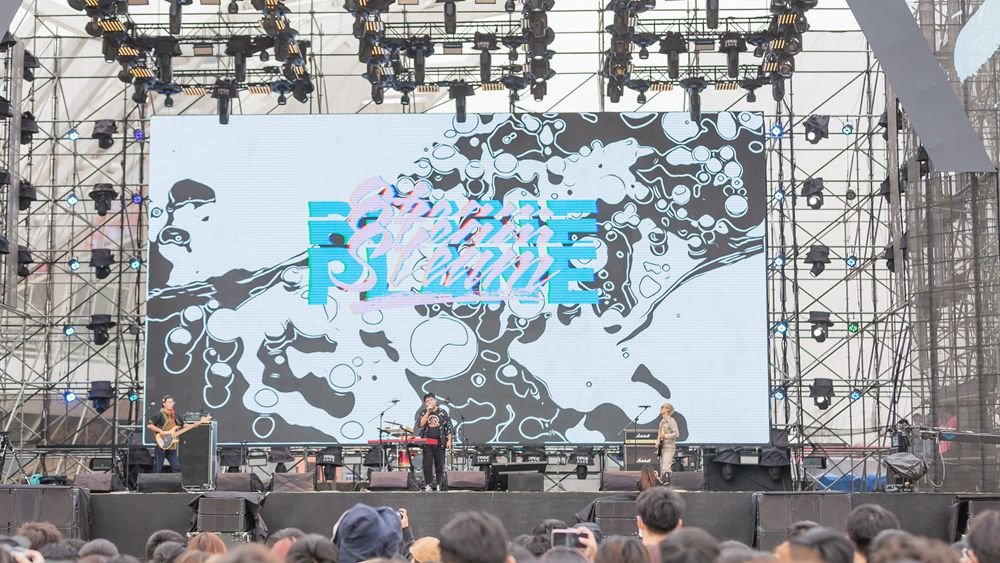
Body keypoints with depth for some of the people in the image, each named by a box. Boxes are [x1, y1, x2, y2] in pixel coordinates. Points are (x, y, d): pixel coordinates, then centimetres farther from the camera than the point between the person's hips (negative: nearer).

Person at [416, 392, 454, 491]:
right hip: (427, 443, 1)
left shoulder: (443, 412, 5)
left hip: (440, 443, 0)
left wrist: (449, 440, -5)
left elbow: (449, 427, 5)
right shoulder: (423, 413, 8)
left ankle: (438, 485, 10)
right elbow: (420, 424, -9)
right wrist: (428, 412, -11)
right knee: (427, 465, -3)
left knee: (440, 465, 2)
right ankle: (428, 485, 4)